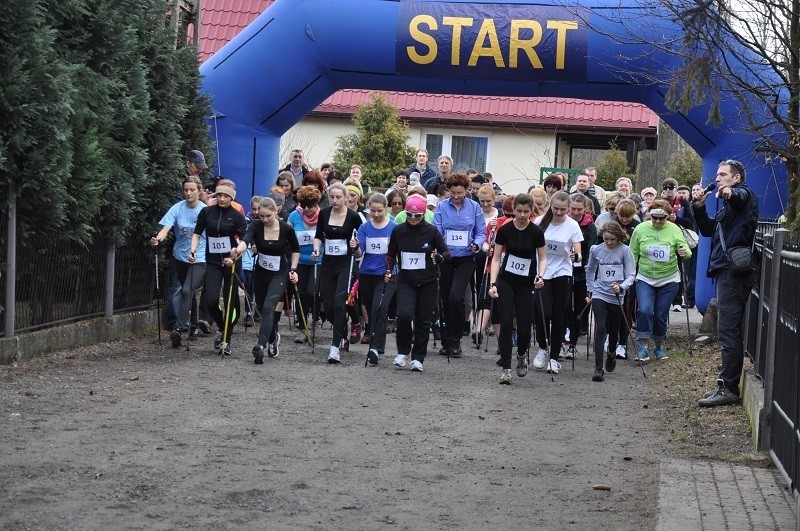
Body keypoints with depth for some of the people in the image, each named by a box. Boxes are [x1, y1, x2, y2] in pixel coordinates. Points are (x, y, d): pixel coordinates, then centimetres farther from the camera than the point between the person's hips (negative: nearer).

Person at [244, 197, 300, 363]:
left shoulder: (286, 229, -13)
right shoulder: (256, 226, -12)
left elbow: (296, 250, 5)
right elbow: (246, 239, -33)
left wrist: (293, 270, -4)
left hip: (279, 274, -3)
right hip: (260, 273, 3)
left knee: (268, 308, -20)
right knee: (262, 307, 14)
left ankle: (260, 346, -28)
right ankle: (273, 337, 42)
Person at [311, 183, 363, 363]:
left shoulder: (353, 217, -8)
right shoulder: (324, 214, 3)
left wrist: (356, 245, -18)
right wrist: (316, 250, -2)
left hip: (346, 263, -4)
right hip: (328, 262, 5)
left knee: (339, 303, -16)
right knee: (328, 306, 5)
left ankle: (336, 347, -15)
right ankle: (343, 334, 33)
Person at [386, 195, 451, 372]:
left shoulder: (431, 231, -5)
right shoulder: (398, 231, 0)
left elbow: (447, 253, -1)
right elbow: (391, 254, 13)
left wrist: (439, 258, -22)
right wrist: (388, 270, -3)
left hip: (428, 283, 0)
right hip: (406, 282, 1)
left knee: (423, 320, 4)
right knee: (404, 314, -18)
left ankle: (418, 358, 17)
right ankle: (403, 351, 3)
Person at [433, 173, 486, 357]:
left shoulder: (474, 207, 1)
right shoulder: (442, 207, 1)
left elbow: (481, 232, 4)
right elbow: (436, 230, -4)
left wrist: (476, 244, -17)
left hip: (466, 259, -2)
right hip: (445, 258, 2)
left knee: (455, 297, -18)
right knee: (446, 300, 8)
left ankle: (455, 340, -8)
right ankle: (448, 342, 21)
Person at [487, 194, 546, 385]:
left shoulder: (536, 232, -8)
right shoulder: (504, 230, -6)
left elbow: (543, 258, 1)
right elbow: (496, 258, -2)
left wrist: (540, 276, -18)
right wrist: (492, 283, -12)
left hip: (526, 283, 0)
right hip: (505, 281, 0)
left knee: (524, 326, -2)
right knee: (506, 324, -8)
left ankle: (521, 356, 30)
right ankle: (506, 369, -5)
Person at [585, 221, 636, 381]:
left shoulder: (625, 251, -9)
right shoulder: (596, 250, 0)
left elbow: (631, 275, -10)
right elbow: (590, 270, 17)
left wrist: (621, 287, -28)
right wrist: (589, 290, 17)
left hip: (616, 296, 0)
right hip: (599, 294, 0)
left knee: (613, 330, 14)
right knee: (600, 328, -14)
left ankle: (611, 354, 46)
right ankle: (598, 367, -18)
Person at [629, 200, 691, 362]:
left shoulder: (674, 230, -8)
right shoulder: (640, 229, -6)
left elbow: (685, 249, -14)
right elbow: (633, 255, 2)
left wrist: (685, 252, -37)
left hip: (668, 280, 0)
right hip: (645, 278, 0)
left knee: (660, 315, 5)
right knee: (645, 311, -18)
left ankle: (659, 347, 26)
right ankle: (643, 346, -7)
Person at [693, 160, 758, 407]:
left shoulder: (744, 194, -5)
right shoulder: (728, 205, 27)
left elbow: (742, 196, -30)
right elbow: (708, 229, 24)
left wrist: (730, 193, -53)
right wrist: (699, 208, 8)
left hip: (734, 271, -11)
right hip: (727, 271, 11)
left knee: (728, 331, -12)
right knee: (731, 332, 12)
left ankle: (728, 388, -13)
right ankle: (729, 385, 17)